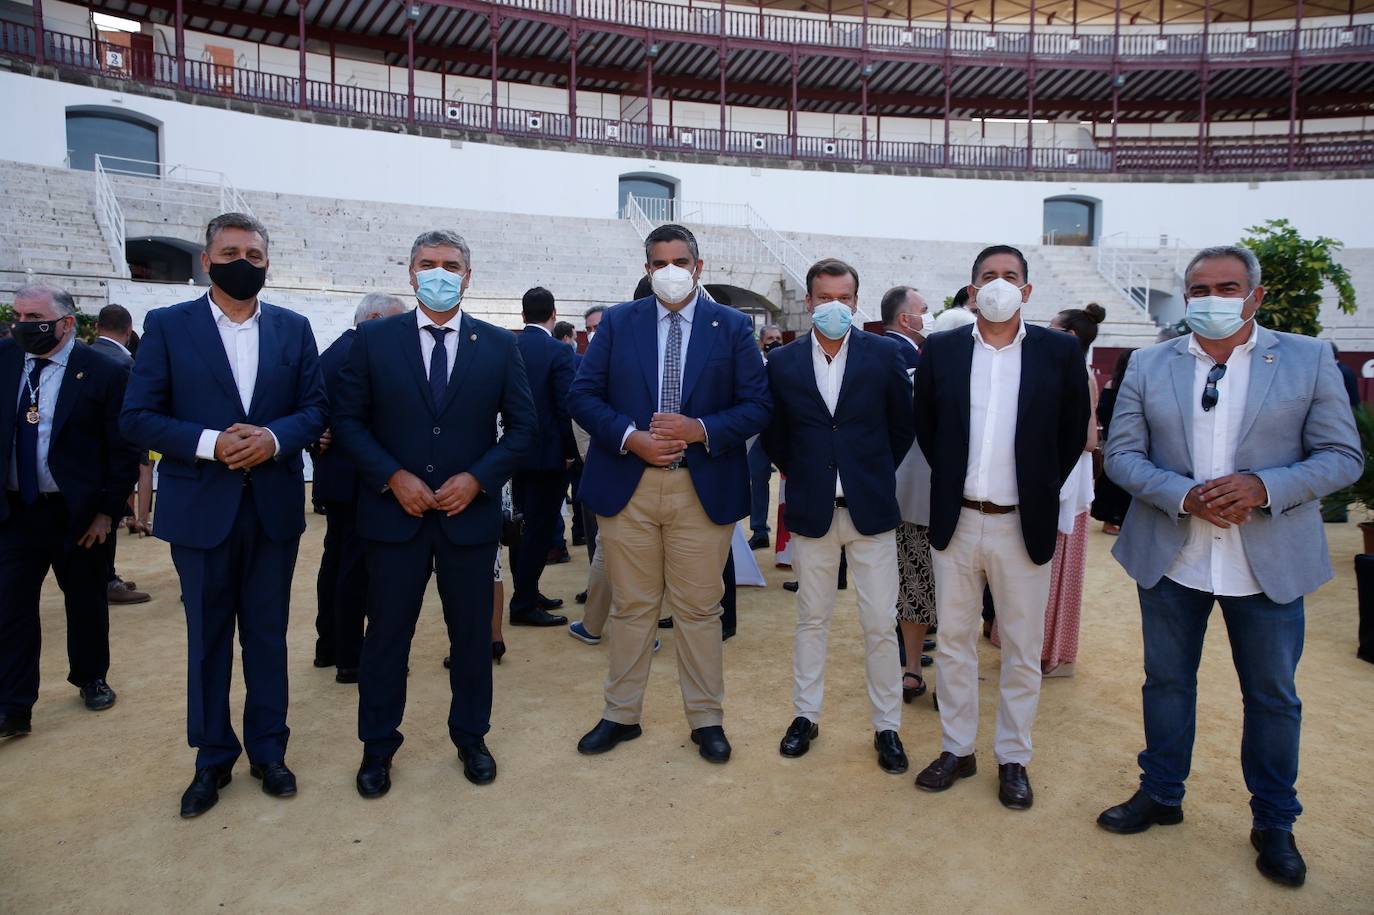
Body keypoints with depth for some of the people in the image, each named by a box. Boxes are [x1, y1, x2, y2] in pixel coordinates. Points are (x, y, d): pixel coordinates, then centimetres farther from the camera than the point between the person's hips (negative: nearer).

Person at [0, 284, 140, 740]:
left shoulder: (104, 372, -10)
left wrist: (108, 510, -9)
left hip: (77, 512, -2)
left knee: (86, 601, 13)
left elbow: (124, 449, -8)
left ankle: (90, 678, 34)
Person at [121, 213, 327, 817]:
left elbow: (316, 409, 2)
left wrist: (275, 437, -17)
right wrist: (209, 443, -19)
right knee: (207, 638, 11)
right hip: (201, 508, -1)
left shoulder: (293, 329, 5)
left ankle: (268, 750, 27)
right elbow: (137, 418, -4)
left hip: (274, 507, 1)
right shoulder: (167, 326, -1)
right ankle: (213, 759, 27)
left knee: (268, 634, 12)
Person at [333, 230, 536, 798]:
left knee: (472, 633, 11)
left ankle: (471, 738, 31)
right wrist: (392, 476, -13)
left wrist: (478, 478, -11)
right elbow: (347, 420, 0)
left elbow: (523, 428, 2)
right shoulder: (374, 339, 1)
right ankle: (377, 747, 28)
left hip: (470, 512, 1)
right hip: (394, 511, 0)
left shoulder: (499, 345, 2)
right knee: (386, 634, 10)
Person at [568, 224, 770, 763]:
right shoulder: (618, 322, 6)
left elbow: (757, 406, 0)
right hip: (626, 484, 1)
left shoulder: (732, 327, 4)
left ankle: (707, 719, 24)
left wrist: (700, 430, -15)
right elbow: (582, 395, 2)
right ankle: (621, 714, 27)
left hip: (704, 487, -1)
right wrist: (630, 437, -13)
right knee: (631, 607, 12)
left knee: (699, 610, 8)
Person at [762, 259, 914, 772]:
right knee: (812, 619, 12)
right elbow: (773, 432, 11)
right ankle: (805, 715, 27)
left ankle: (887, 726, 20)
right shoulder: (783, 362, 0)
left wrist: (877, 475, 9)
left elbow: (904, 426, 8)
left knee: (881, 624, 4)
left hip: (871, 509, -1)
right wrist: (798, 475, 8)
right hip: (811, 512, 1)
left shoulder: (885, 355, -3)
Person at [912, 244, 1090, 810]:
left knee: (1022, 651, 10)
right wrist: (953, 479, 9)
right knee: (953, 642, 12)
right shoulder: (941, 350, 1)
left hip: (1024, 526, -1)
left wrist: (1042, 490, 5)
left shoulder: (1059, 352, -2)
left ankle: (1013, 759, 26)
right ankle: (957, 749, 28)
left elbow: (1073, 432, 6)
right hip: (956, 521, 2)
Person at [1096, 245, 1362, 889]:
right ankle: (1161, 795, 35)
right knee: (1167, 681, 15)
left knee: (1273, 696, 12)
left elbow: (1342, 456, -3)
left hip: (1271, 563, -1)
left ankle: (1274, 824, 33)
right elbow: (1122, 454, -1)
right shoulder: (1148, 366, 2)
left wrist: (1263, 488, -20)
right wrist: (1182, 495, -18)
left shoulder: (1309, 360, -1)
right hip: (1170, 557, 1)